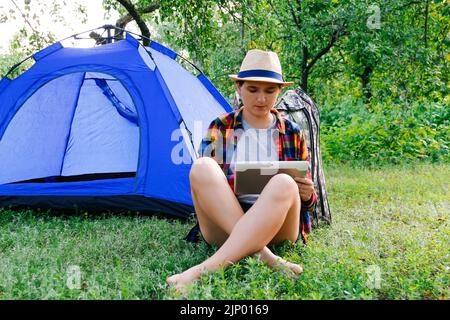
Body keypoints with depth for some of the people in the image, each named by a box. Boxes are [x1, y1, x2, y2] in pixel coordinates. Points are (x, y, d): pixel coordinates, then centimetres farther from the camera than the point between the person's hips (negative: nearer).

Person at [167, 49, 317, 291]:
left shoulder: (292, 134, 12)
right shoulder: (219, 128, 9)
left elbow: (305, 197, 17)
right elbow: (205, 181, 7)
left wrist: (307, 196, -9)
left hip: (276, 227, 1)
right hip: (222, 224, 0)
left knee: (284, 183, -33)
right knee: (202, 167, -27)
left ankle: (207, 268, -38)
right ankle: (260, 254, -37)